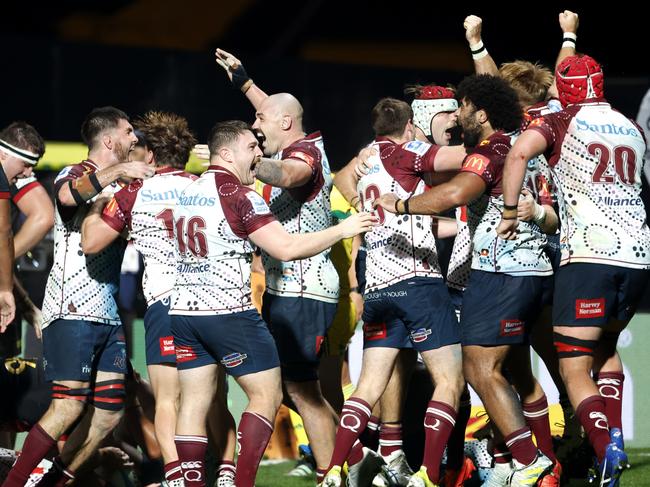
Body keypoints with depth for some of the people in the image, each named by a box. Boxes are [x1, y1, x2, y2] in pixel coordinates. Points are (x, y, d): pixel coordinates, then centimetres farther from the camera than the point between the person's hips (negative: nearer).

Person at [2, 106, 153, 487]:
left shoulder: (120, 185, 19)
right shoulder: (75, 174, -4)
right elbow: (68, 195, -29)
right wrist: (117, 171, -33)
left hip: (109, 314, 8)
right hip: (72, 312, -8)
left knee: (108, 415, 2)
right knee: (70, 407, -17)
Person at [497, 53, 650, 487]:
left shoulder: (560, 123, 3)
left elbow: (519, 153, -17)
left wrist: (510, 213, -8)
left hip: (589, 254, -5)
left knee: (575, 368, -2)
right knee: (606, 347, 27)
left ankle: (606, 447, -24)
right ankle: (614, 434, 11)